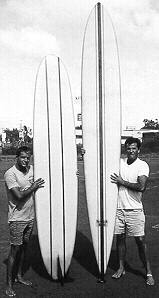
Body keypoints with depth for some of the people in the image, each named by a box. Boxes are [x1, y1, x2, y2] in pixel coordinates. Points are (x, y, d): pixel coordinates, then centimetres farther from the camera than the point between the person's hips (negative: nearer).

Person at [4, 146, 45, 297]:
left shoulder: (32, 169, 1)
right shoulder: (10, 174, -17)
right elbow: (19, 196, -24)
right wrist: (33, 187, -12)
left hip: (30, 216, 6)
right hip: (17, 218, -6)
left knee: (23, 246, 17)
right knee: (15, 249, 1)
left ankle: (19, 276, 33)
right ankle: (9, 284, 14)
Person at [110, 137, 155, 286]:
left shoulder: (142, 165, -7)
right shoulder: (119, 162, 6)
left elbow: (141, 187, -19)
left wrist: (122, 182, -15)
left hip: (134, 209, -4)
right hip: (118, 208, 4)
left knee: (140, 240, 1)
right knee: (120, 238, 12)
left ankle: (148, 272, 15)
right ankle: (121, 268, 28)